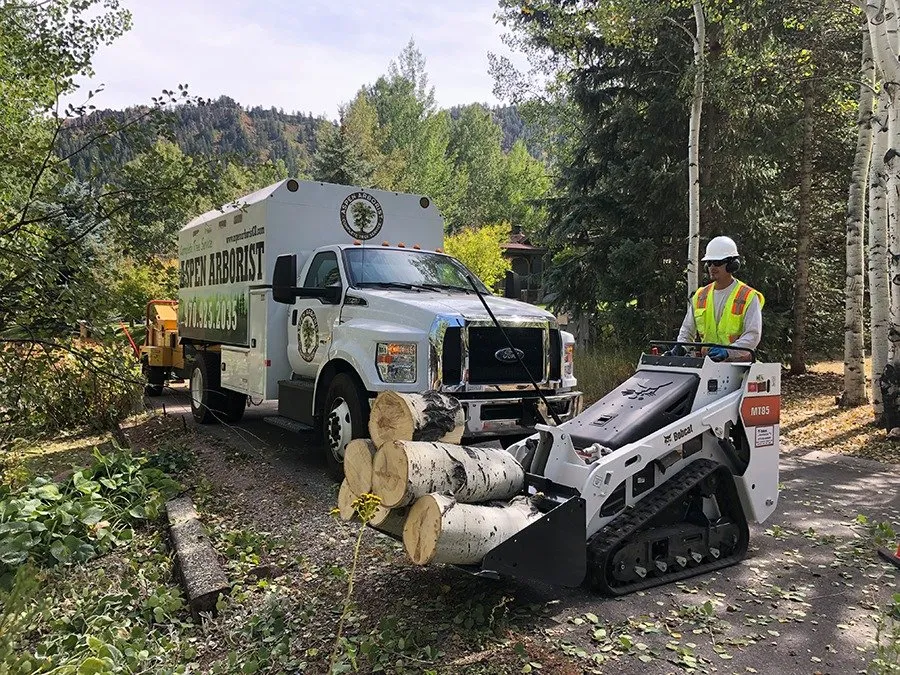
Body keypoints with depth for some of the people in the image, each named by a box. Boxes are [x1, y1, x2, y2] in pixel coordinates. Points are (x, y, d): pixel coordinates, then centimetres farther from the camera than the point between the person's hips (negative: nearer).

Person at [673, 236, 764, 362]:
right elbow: (687, 329, 22)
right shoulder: (700, 296, 15)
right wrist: (681, 346, 1)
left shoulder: (749, 297, 1)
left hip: (736, 362, -3)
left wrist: (728, 352, -24)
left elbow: (753, 335, -8)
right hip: (705, 363, 3)